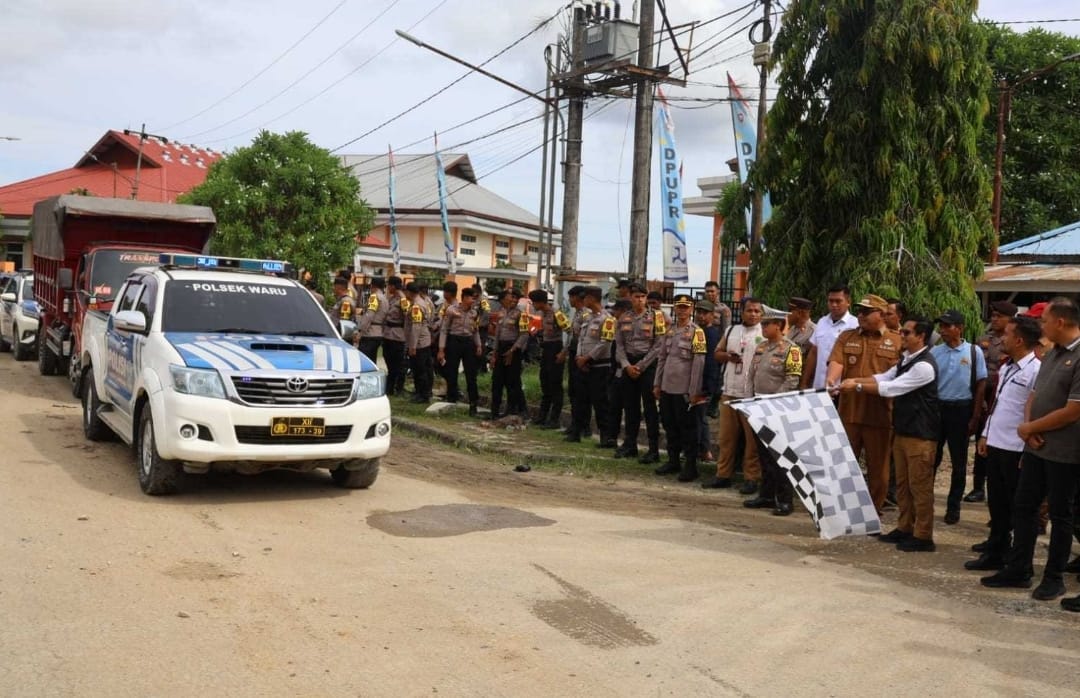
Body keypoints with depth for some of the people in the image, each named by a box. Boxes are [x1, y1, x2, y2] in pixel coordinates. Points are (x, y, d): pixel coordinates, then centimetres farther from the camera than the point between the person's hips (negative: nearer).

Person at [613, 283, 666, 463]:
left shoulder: (655, 316, -5)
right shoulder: (623, 318, 8)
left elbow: (658, 345, -9)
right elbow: (619, 345, 7)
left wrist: (641, 366, -11)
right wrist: (626, 365, -8)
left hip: (648, 365, -4)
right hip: (628, 365, 4)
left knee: (650, 407, -3)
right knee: (630, 406, 10)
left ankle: (654, 449, 0)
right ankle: (629, 444, 20)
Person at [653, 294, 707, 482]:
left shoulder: (697, 332, -7)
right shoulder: (669, 331, 12)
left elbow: (698, 363, -11)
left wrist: (694, 391, -14)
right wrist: (657, 384, 12)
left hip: (684, 390, -6)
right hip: (667, 388, 6)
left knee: (687, 428, 0)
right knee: (670, 426, 12)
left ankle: (691, 466, 7)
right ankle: (673, 462, 23)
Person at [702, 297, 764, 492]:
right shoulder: (731, 331, 14)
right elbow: (717, 353, 19)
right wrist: (727, 356, -4)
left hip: (754, 395, -5)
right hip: (729, 392, 5)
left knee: (752, 438, 0)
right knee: (726, 436, 10)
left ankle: (751, 478, 7)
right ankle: (723, 475, 18)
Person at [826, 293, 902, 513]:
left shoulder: (897, 341, 3)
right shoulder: (846, 337, 10)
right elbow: (836, 362, -4)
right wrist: (831, 379, -24)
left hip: (880, 414, -2)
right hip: (848, 411, 2)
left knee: (878, 468, 7)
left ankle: (873, 513, 20)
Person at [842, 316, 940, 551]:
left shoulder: (924, 366, -19)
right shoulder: (906, 359, 11)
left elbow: (891, 388, -22)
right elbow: (884, 377, 10)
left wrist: (857, 387, -18)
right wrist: (856, 380, -5)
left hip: (919, 434, -9)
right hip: (902, 429, 9)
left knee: (919, 485, -2)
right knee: (902, 483, 15)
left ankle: (923, 537, 5)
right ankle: (904, 528, 25)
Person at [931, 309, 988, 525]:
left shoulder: (974, 352, -4)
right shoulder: (934, 352, 0)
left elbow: (981, 384, 0)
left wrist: (976, 416, -2)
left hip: (961, 409, -1)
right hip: (936, 407, 1)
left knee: (959, 462, 9)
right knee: (931, 458, 8)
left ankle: (953, 506, 20)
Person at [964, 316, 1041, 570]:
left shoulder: (1035, 371, -17)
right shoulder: (1007, 367, 11)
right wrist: (985, 435, 17)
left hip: (1016, 450, -8)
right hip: (995, 444, 8)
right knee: (997, 502, 18)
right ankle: (997, 547, 33)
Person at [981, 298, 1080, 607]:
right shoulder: (1051, 355, 10)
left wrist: (1030, 428, -10)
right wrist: (1029, 427, -6)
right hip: (1036, 446, 8)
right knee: (1023, 507, 11)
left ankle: (1054, 578, 18)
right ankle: (1018, 570, 22)